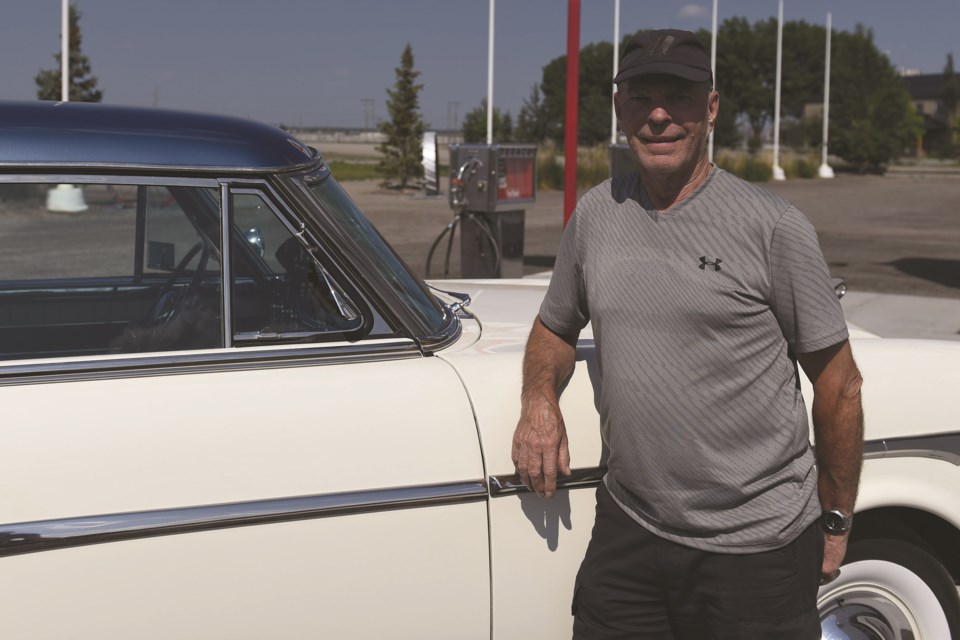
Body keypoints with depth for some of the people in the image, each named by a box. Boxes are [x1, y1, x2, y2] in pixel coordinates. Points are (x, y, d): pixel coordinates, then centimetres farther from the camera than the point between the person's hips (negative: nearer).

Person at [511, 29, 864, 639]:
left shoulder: (775, 226, -8)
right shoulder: (595, 214, 6)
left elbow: (839, 384, -3)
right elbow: (556, 326, 20)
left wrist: (836, 521, 2)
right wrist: (540, 399, -1)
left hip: (757, 546, -4)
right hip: (627, 527, 4)